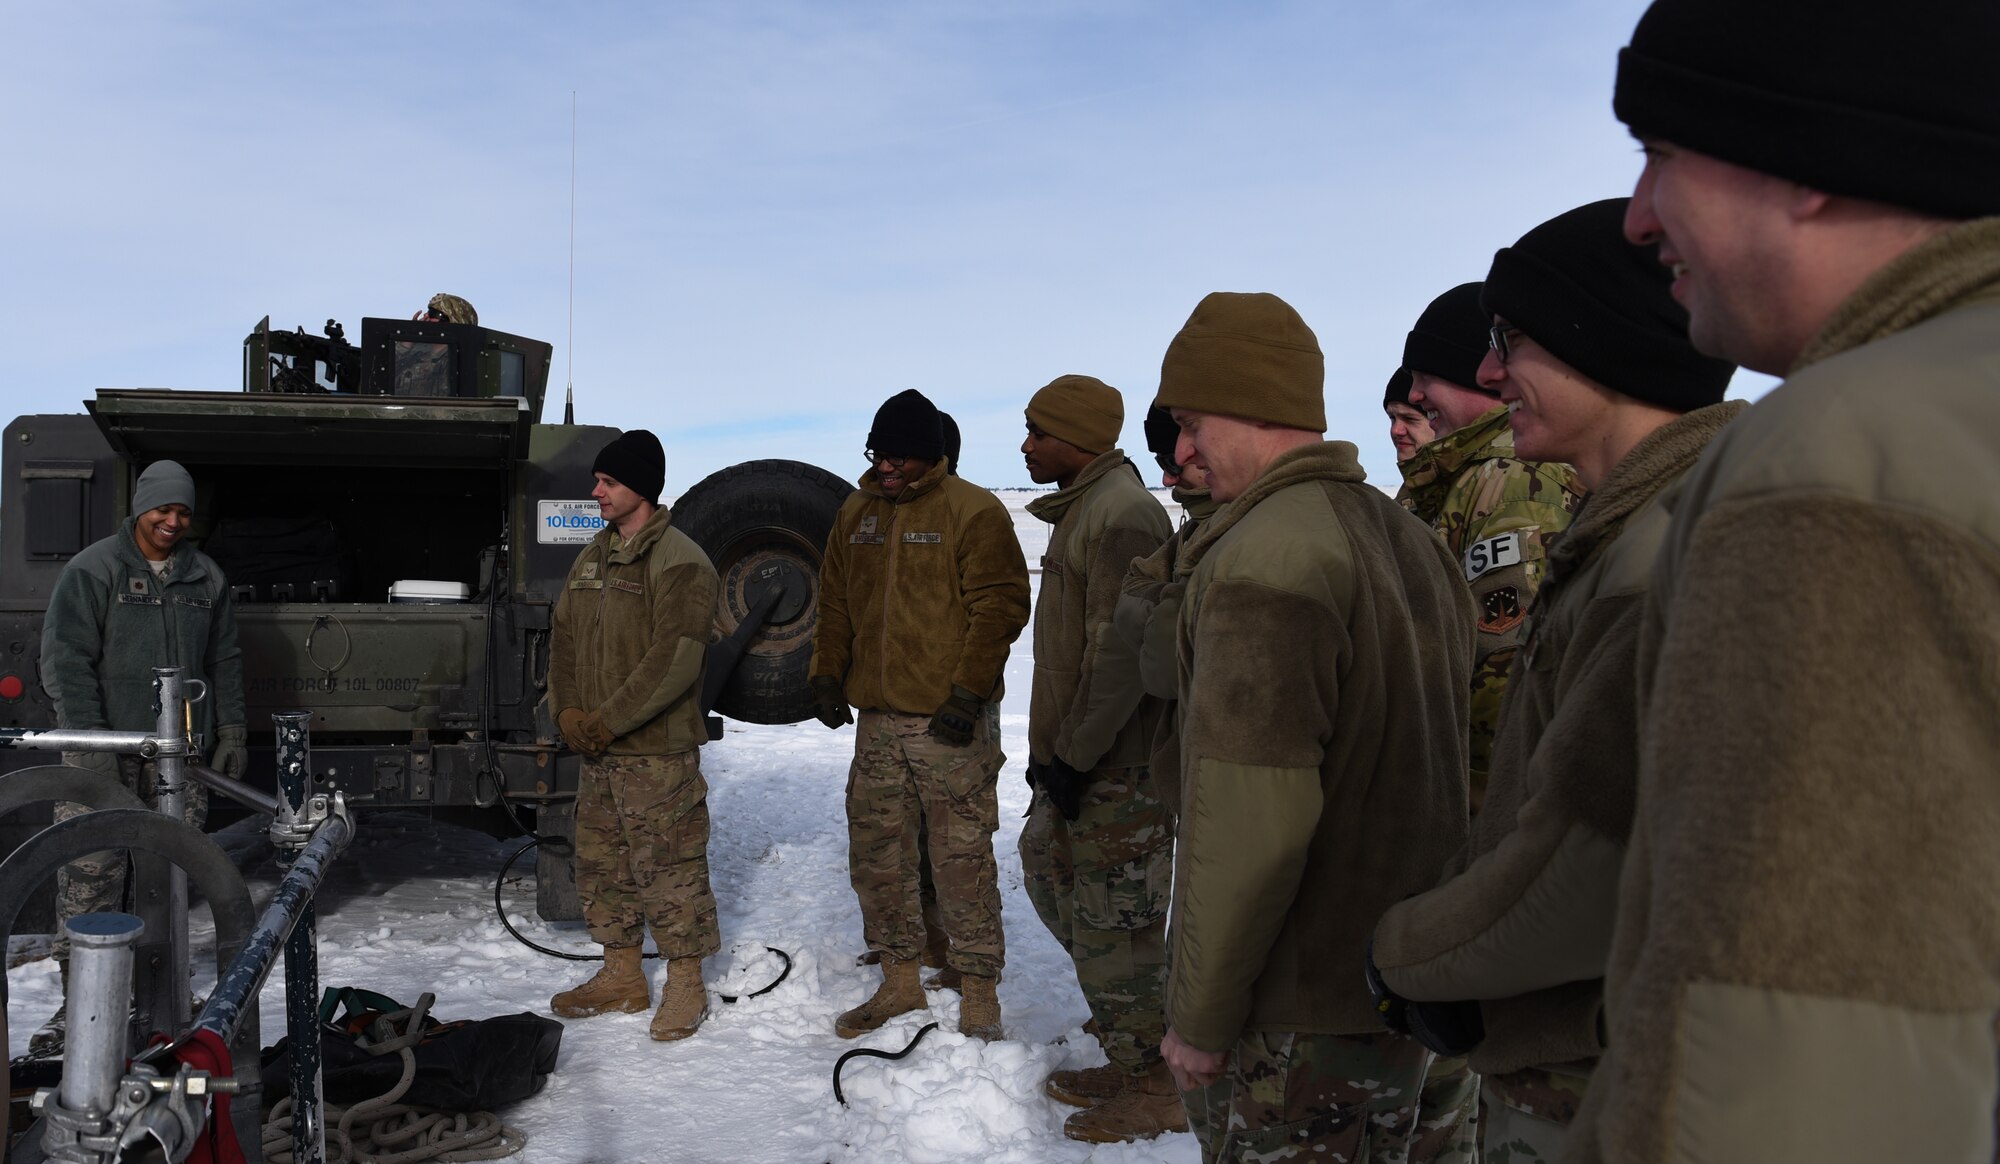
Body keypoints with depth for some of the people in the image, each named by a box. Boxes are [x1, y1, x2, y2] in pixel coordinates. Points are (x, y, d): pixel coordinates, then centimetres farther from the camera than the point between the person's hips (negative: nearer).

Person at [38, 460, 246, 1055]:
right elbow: (66, 660, -7)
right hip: (106, 747, -4)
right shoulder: (92, 570, -2)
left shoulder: (206, 577, 12)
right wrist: (89, 739, -14)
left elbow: (225, 660, 18)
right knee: (90, 875, -6)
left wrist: (231, 730, 11)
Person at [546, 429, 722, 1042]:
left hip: (659, 750, -8)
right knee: (601, 864, 16)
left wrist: (609, 720, -18)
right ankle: (623, 978, 30)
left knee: (670, 868, 0)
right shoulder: (592, 556, 13)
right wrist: (569, 710, 0)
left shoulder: (679, 561, -13)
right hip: (598, 750, 8)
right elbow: (564, 636, 15)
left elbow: (675, 660, -20)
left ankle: (685, 986, 15)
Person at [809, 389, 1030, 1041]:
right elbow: (834, 601, 20)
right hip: (876, 718, 6)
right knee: (875, 853, 11)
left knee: (962, 858, -1)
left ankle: (978, 992, 12)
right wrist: (826, 672, 9)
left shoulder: (973, 511, -6)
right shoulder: (856, 513, 13)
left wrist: (968, 689, -16)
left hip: (949, 721, -6)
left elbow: (1001, 607, -10)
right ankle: (900, 981, 26)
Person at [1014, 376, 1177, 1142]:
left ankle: (1154, 1091, 16)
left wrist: (1075, 755, -17)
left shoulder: (1122, 516, -18)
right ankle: (1129, 1040, 32)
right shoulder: (1082, 507, 14)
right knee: (1049, 867, 18)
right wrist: (1057, 748, 18)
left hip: (1117, 765, -10)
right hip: (1078, 756, 10)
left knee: (1111, 922, -1)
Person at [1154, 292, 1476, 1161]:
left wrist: (1198, 1016, -15)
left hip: (1304, 1014, -9)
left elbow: (1248, 824, -26)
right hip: (1412, 987, 9)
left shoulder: (1261, 563, -22)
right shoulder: (1414, 540, 8)